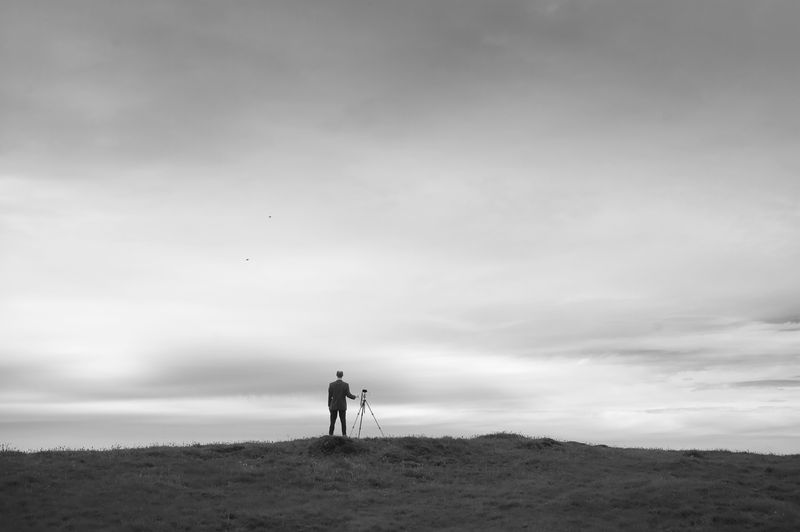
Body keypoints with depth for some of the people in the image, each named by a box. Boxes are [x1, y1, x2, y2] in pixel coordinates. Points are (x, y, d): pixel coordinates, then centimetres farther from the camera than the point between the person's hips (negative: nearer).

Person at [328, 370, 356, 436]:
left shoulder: (331, 384, -6)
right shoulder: (346, 385, -7)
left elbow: (329, 396, -2)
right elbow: (348, 395, -10)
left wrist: (329, 405, 8)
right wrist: (354, 397, 11)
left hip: (333, 406, 0)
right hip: (342, 406, 0)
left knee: (332, 422, 4)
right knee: (343, 422, 6)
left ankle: (330, 436, 1)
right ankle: (344, 435, 3)